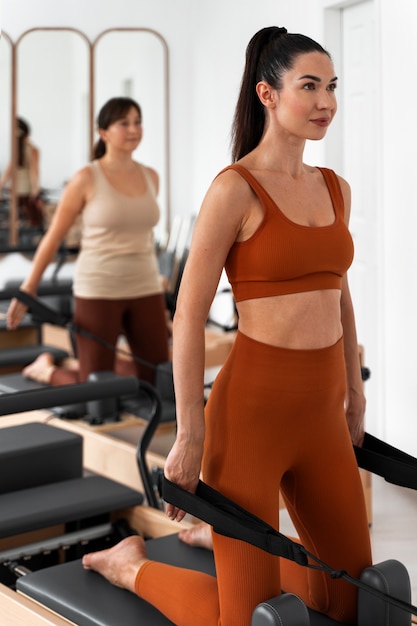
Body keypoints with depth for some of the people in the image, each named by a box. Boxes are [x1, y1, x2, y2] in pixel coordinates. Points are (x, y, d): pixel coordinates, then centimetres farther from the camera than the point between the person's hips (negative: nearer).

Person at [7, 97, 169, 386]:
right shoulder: (86, 179, -7)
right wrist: (28, 289, -1)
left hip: (145, 291, 5)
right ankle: (47, 368, 29)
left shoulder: (151, 177, 6)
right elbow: (54, 236, -2)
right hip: (98, 291, -5)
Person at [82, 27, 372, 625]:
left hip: (320, 416, 7)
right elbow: (189, 316, -13)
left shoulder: (336, 189, 9)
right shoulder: (234, 189, -12)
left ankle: (214, 540, 35)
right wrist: (189, 435, -13)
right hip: (250, 409, -7)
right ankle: (132, 564, 27)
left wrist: (354, 396, 22)